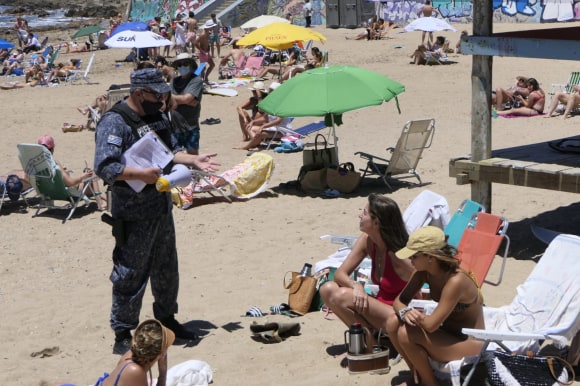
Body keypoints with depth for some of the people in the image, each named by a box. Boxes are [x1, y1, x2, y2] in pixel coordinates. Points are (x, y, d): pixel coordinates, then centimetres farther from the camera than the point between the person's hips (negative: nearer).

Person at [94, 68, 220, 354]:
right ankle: (122, 336, 11)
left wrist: (193, 160, 2)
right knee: (131, 275, -1)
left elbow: (171, 150, 19)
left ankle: (167, 319, 38)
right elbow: (104, 166, -26)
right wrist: (140, 174, -35)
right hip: (133, 214, -9)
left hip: (162, 207, 9)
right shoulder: (114, 123, -18)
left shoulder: (158, 117, 9)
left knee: (166, 268, 20)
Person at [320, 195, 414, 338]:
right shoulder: (367, 241, -3)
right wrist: (356, 286, -23)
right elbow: (340, 274, -4)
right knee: (328, 290, -9)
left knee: (342, 296, -25)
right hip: (381, 308, 8)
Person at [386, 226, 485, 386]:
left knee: (406, 334, -24)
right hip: (447, 331, 8)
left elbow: (431, 324, -32)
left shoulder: (456, 281, -32)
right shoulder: (423, 271, -8)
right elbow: (399, 301, -1)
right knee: (393, 322, -8)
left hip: (470, 343, -8)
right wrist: (405, 312, -24)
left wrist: (413, 314, -13)